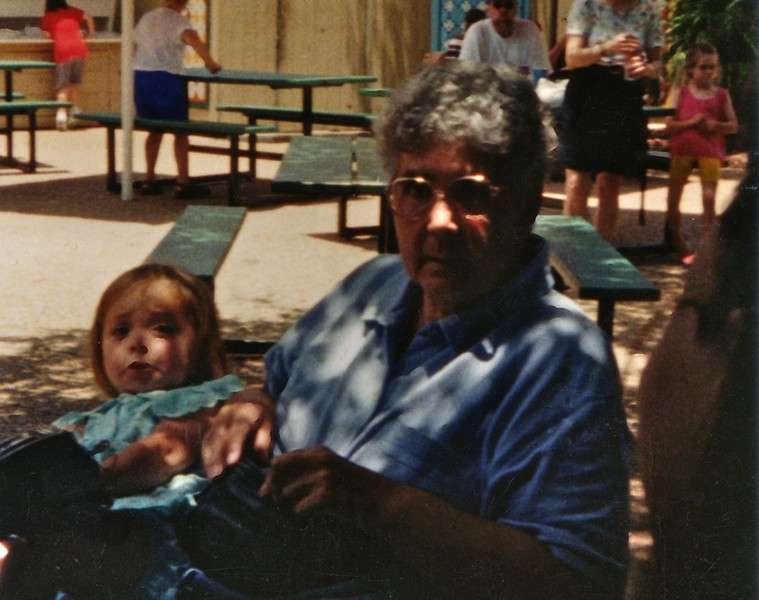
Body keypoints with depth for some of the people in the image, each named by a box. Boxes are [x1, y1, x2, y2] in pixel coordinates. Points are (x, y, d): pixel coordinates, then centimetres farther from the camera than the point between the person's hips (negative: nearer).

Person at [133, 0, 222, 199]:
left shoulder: (146, 18, 15)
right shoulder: (177, 21, -8)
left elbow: (134, 44, 26)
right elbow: (194, 41, -26)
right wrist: (210, 63, -19)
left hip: (140, 77, 7)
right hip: (165, 79, -7)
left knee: (155, 130, 16)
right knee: (180, 131, 0)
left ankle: (149, 180, 15)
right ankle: (183, 183, -3)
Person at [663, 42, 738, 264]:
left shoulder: (721, 95, 5)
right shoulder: (680, 93, 2)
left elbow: (733, 126, 5)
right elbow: (669, 125, -3)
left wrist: (716, 125, -14)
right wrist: (690, 122, -18)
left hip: (710, 151, 0)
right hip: (682, 149, 0)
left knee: (709, 199, -8)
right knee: (674, 197, 6)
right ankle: (676, 240, 24)